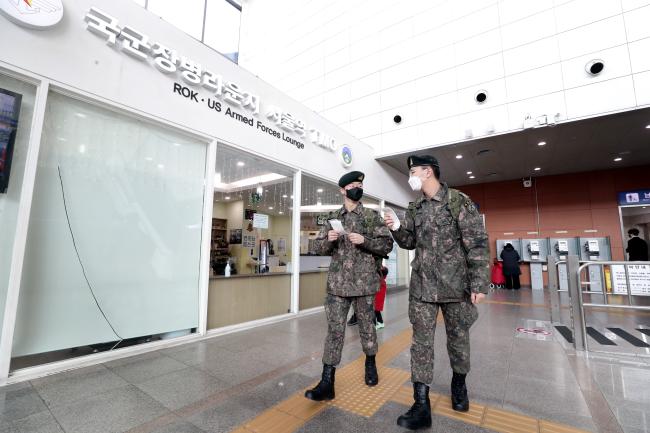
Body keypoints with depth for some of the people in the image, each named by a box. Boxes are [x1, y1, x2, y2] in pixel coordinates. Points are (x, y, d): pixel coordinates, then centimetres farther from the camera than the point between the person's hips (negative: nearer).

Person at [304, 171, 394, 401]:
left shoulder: (372, 216, 2)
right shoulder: (332, 218, 8)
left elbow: (387, 244, -3)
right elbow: (319, 246, 9)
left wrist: (364, 240, -18)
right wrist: (329, 240, -13)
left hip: (364, 282, -1)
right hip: (337, 283, 1)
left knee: (367, 327, 15)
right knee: (334, 330, 3)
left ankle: (370, 364, 40)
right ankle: (327, 383, 12)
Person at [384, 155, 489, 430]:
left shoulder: (460, 202, -8)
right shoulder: (415, 209, 7)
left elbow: (478, 244, -10)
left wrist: (479, 283, -14)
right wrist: (397, 229, -7)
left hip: (456, 285, -3)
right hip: (422, 286, 4)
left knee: (458, 338, 15)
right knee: (421, 342, 4)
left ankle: (459, 383, 43)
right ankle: (421, 406, 15)